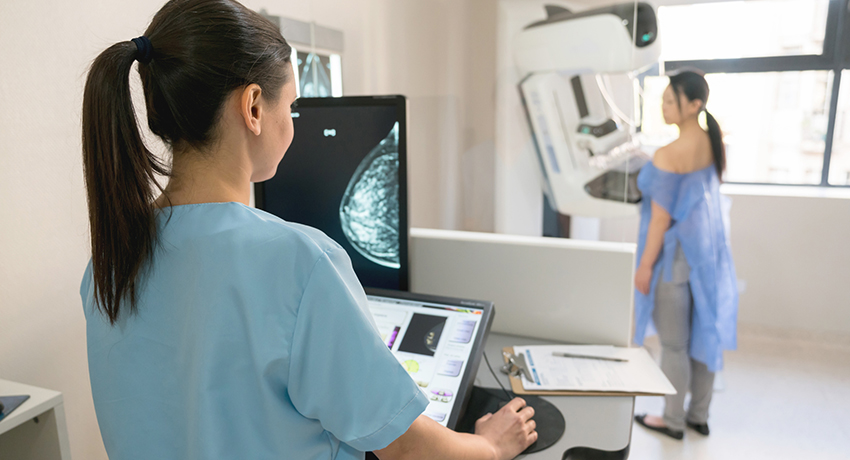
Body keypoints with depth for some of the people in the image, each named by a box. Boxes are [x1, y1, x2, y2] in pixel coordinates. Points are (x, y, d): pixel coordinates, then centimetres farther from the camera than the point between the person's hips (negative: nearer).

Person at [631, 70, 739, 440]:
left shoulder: (668, 155, -22)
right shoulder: (714, 146, 2)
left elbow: (661, 218, -19)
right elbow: (706, 197, 12)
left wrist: (645, 265, -11)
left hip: (675, 254, -8)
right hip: (708, 250, 8)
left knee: (673, 344, 6)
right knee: (704, 334, 16)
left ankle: (673, 421, 23)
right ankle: (699, 416, 32)